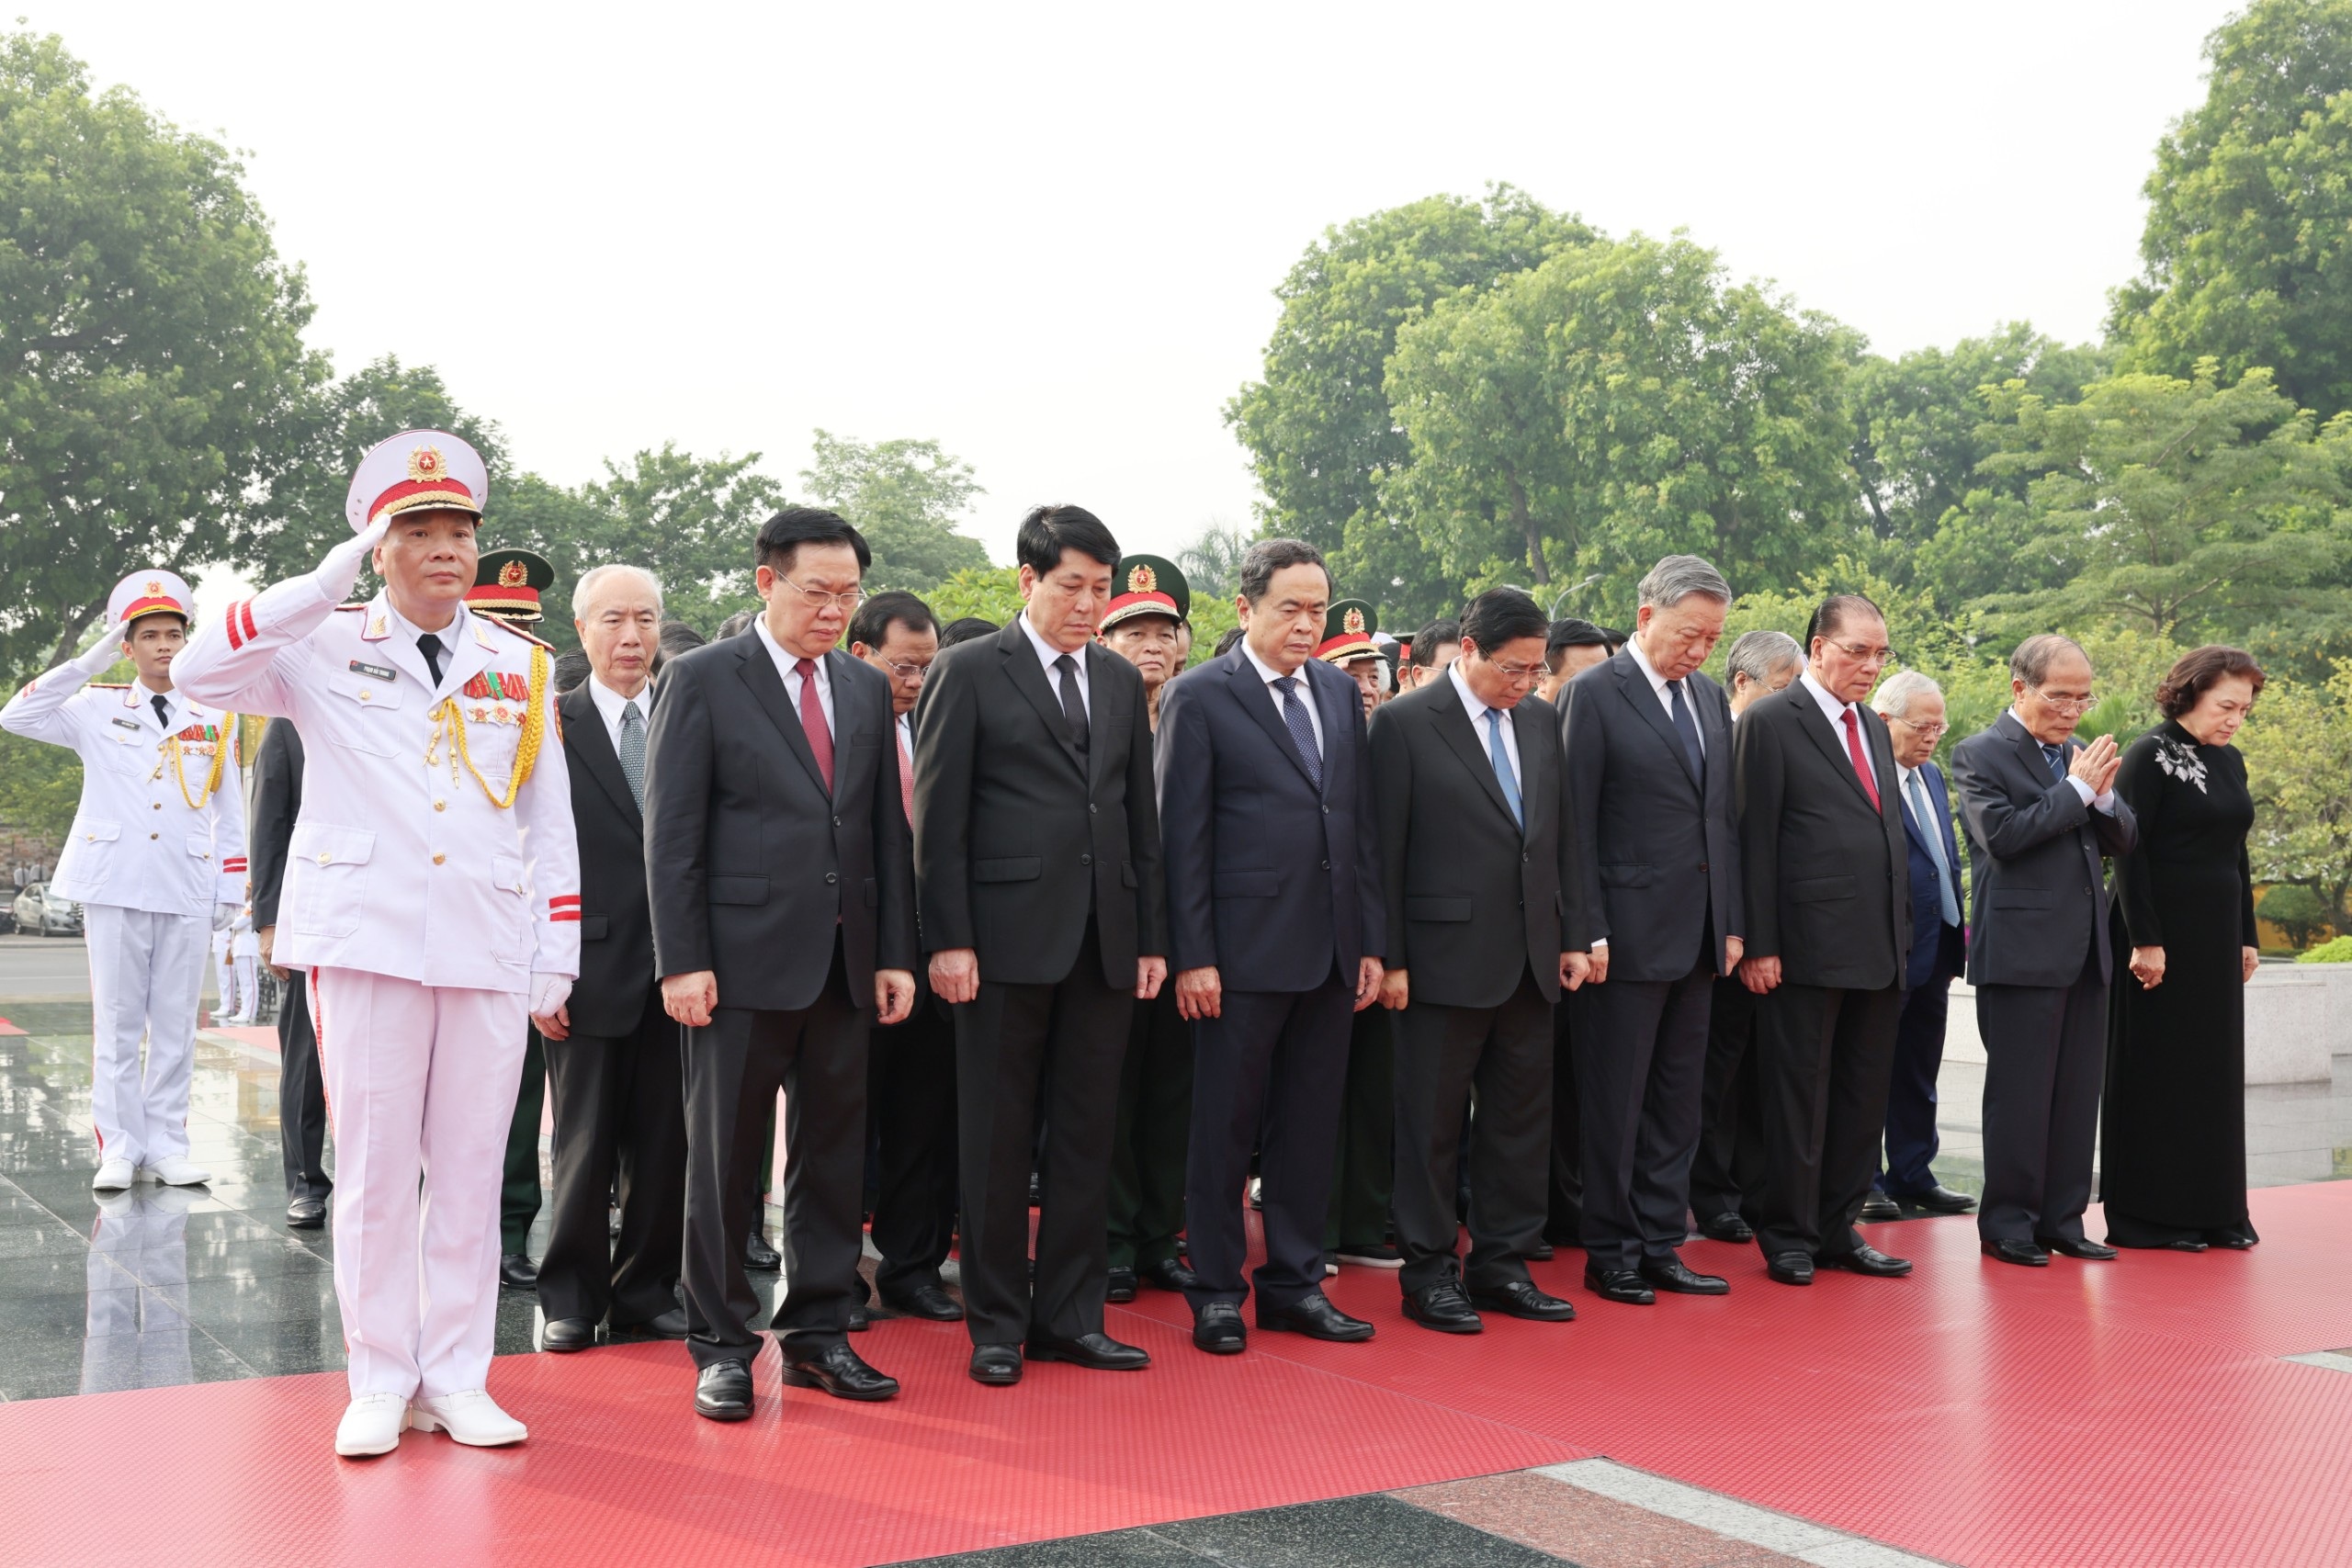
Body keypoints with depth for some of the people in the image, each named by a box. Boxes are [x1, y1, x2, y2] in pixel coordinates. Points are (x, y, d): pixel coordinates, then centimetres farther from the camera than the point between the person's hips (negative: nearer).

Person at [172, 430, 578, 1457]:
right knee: (374, 1170, 3)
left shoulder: (523, 668, 12)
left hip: (490, 952, 2)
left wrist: (556, 957, 7)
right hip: (366, 945, -2)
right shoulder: (326, 648, 5)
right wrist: (323, 587, -13)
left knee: (470, 1172, 6)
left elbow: (551, 826, 12)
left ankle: (456, 1379, 15)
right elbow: (200, 672, -12)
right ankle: (379, 1382, 14)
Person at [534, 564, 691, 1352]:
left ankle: (646, 1289, 22)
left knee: (665, 1147, 8)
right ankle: (571, 1295, 18)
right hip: (592, 972, -2)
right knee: (584, 1146, 4)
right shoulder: (550, 726, 0)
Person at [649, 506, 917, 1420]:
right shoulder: (702, 679, -2)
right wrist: (682, 961, -12)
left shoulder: (867, 689, 13)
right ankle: (720, 1345, 13)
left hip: (844, 962, 5)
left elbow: (887, 829, 14)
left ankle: (817, 1333, 21)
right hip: (743, 959, -5)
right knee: (724, 1156, 2)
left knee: (834, 1153, 10)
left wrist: (895, 955, 8)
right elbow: (671, 833, -6)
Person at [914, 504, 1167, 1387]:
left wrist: (1152, 938, 10)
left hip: (1104, 944, 5)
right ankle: (996, 1323, 14)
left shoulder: (1121, 682, 14)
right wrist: (948, 940, -12)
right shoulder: (969, 673, -1)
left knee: (1086, 1136, 8)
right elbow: (938, 818, -5)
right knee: (997, 1141, 3)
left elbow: (1140, 816, 16)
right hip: (1009, 938, -5)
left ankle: (1070, 1316, 18)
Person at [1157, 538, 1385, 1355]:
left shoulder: (1340, 692, 13)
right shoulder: (1199, 696, -4)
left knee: (1311, 1123, 11)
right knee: (1225, 1124, 4)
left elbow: (1362, 822, 14)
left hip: (1332, 950, 5)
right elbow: (1183, 835, -7)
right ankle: (1217, 1290, 15)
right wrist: (1192, 955, -12)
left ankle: (1295, 1283, 22)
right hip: (1244, 948, -5)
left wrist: (1372, 941, 9)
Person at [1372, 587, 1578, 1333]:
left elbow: (1559, 833, 14)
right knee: (1432, 1124, 4)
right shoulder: (1404, 724, -7)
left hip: (1531, 958, 6)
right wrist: (1389, 959, -10)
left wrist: (1569, 933, 9)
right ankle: (1429, 1273, 14)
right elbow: (1386, 851, -8)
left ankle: (1502, 1265, 22)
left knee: (1521, 1117, 11)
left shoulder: (1542, 720, 10)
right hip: (1447, 957, -6)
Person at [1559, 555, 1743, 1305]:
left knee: (1677, 1102, 11)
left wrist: (1731, 923, 10)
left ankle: (1661, 1247, 19)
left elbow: (1722, 815, 16)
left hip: (1698, 935, 7)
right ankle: (1611, 1255, 11)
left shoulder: (1711, 699, 13)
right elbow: (1577, 822, -11)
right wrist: (1585, 933, -15)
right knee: (1615, 1104, 2)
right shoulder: (1594, 694, -7)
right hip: (1626, 933, -7)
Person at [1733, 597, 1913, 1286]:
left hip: (1879, 952, 7)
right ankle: (1788, 1236, 11)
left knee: (1862, 1098, 12)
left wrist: (1901, 932, 14)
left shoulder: (1874, 727, 17)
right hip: (1808, 947, -7)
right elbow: (1755, 840, -10)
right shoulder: (1771, 722, -6)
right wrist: (1759, 945, -15)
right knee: (1798, 1098, 1)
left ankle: (1838, 1229, 21)